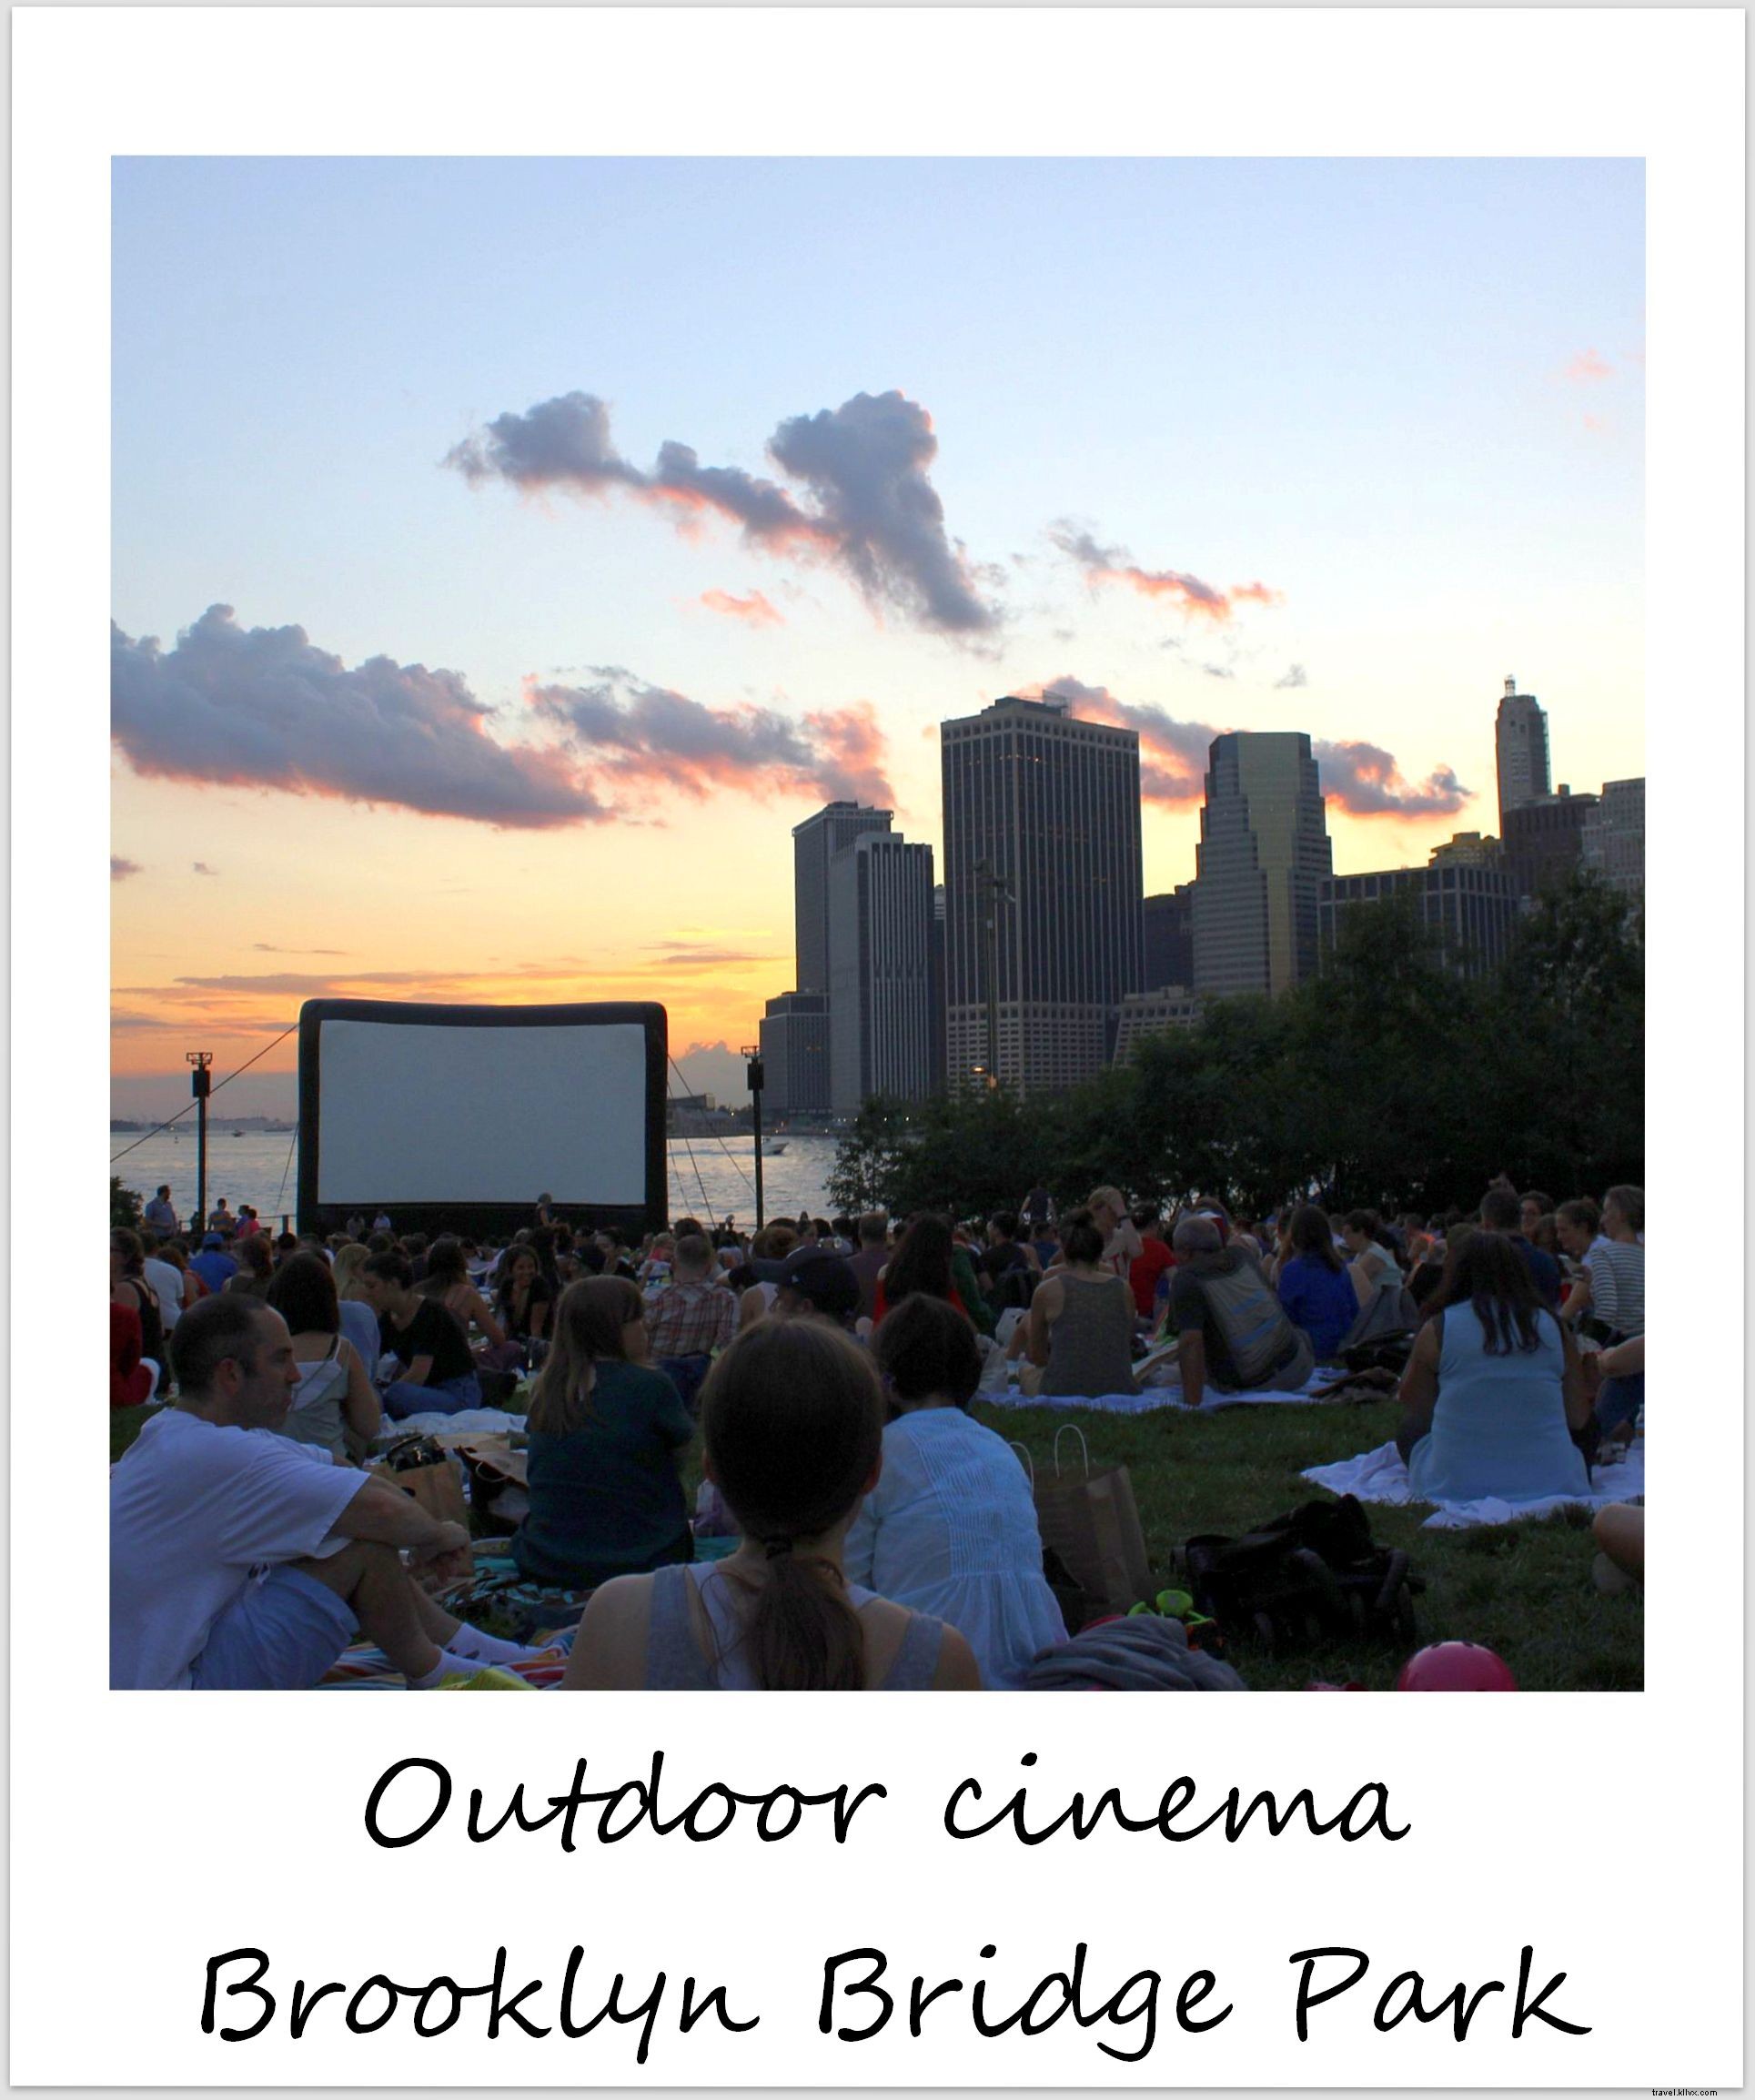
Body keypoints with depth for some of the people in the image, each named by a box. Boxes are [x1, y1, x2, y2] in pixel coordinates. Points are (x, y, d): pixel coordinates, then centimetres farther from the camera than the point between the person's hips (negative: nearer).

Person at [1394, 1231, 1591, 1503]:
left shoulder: (1439, 1329, -4)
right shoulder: (1552, 1327, 3)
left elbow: (1414, 1408, 9)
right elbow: (1579, 1419, 10)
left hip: (1457, 1486, -2)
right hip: (1550, 1483, 2)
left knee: (1410, 1430, 29)